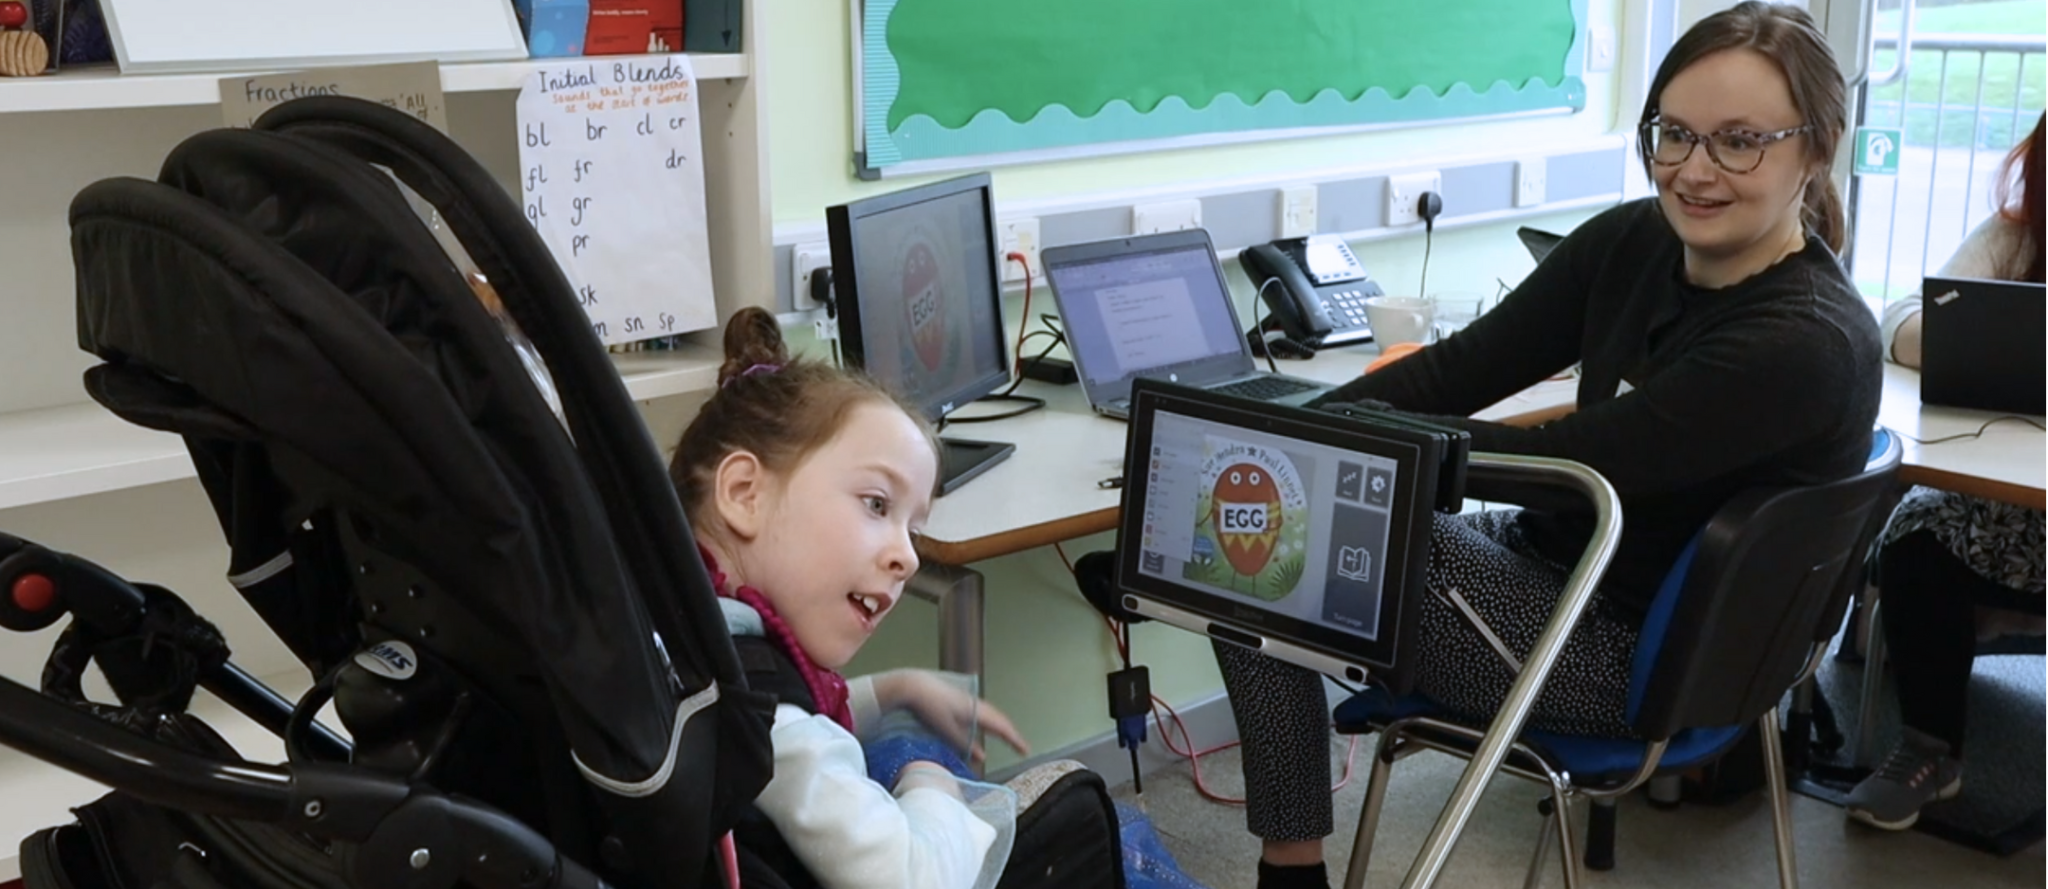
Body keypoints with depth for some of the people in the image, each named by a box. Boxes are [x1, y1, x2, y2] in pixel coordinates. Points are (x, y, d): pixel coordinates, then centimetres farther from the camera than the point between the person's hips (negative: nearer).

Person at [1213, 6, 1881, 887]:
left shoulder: (1810, 344, -25)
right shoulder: (1627, 242, -3)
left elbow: (1553, 461, -25)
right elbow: (1463, 366, -6)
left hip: (1635, 650, -7)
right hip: (1555, 552, 7)